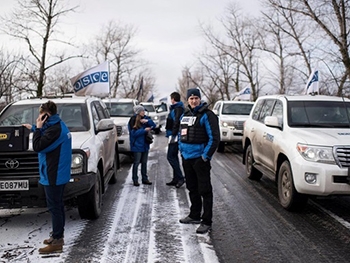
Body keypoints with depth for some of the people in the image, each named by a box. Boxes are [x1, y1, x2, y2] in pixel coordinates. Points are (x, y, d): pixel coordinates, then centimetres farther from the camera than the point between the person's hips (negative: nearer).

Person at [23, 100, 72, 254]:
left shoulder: (54, 129, -21)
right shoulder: (59, 126, 11)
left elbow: (37, 147, -21)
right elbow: (46, 139, 27)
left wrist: (38, 128, -12)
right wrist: (35, 129, 30)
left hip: (53, 176, -10)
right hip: (59, 174, 10)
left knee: (54, 207, -5)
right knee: (58, 206, 17)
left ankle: (56, 242, 0)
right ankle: (58, 236, 27)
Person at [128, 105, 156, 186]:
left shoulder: (145, 118, 7)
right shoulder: (133, 121, -10)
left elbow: (153, 125, 2)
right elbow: (133, 133, -15)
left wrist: (148, 121, -15)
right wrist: (144, 130, -17)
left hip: (145, 145, 6)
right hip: (137, 145, -6)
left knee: (144, 162, 14)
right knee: (136, 163, 0)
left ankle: (145, 179, 23)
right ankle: (135, 180, 9)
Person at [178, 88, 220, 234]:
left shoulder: (206, 115, -11)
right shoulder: (185, 115, 14)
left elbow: (214, 138, -15)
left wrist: (206, 156, -16)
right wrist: (181, 150, 15)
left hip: (200, 158, -8)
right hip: (186, 157, 8)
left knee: (204, 190, -3)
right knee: (192, 189, 19)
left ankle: (206, 222, 3)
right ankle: (194, 216, 33)